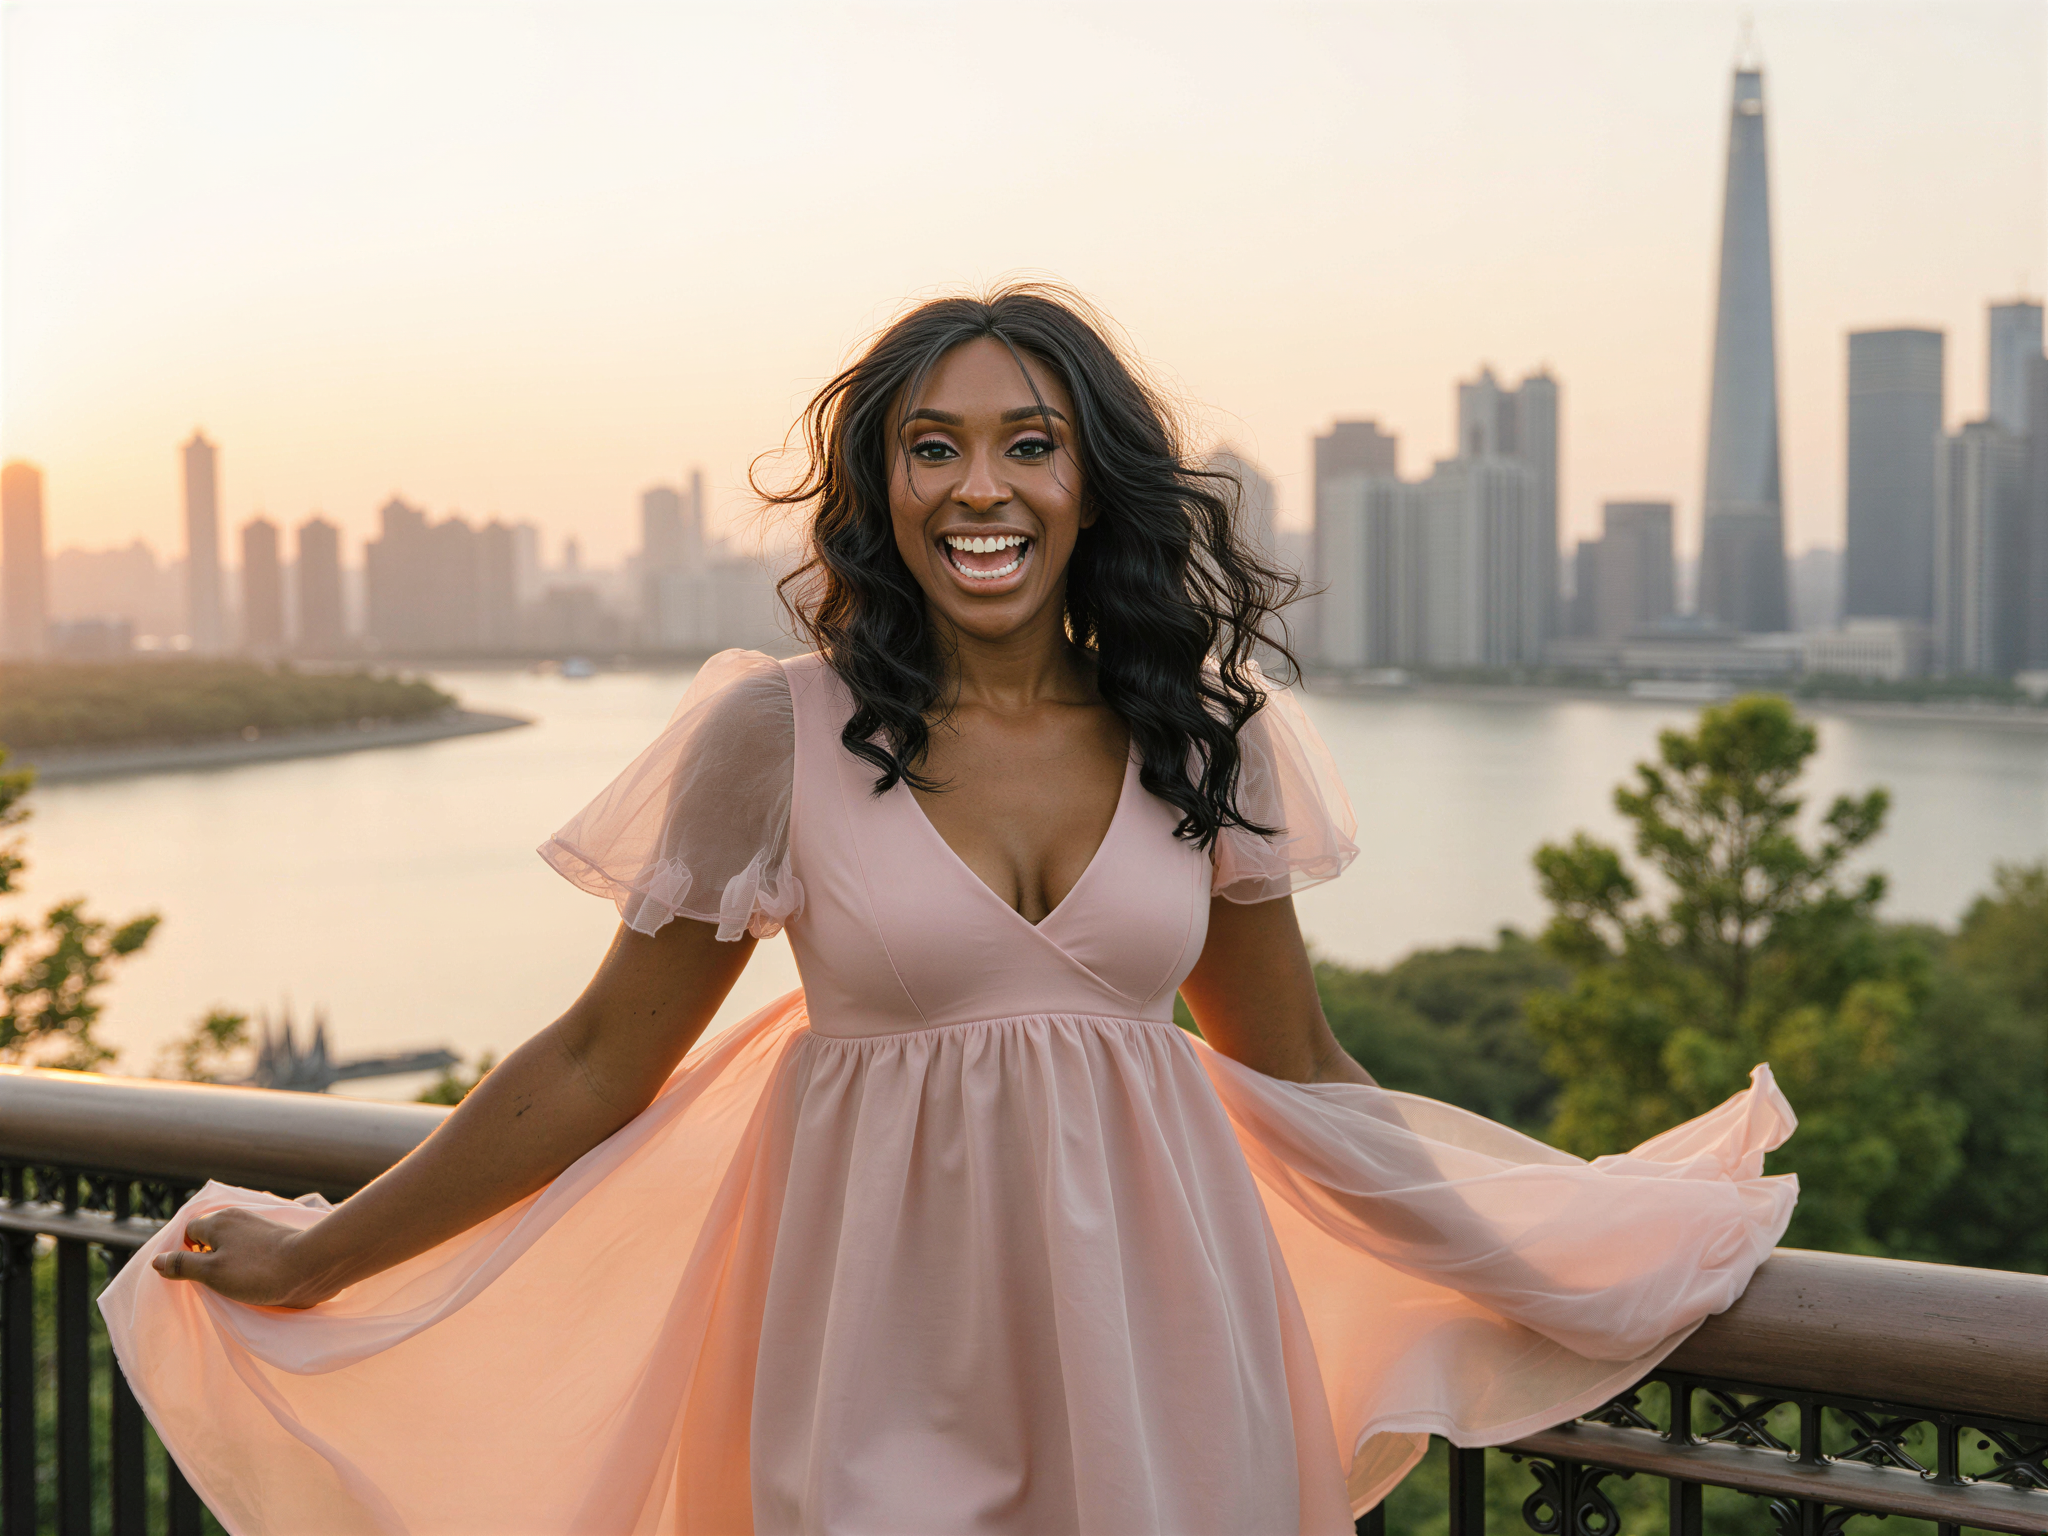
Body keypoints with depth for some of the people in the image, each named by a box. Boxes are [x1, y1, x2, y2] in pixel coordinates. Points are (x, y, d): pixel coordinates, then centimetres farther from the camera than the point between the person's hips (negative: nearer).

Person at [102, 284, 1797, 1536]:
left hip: (1153, 1341, 2)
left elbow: (1297, 1071, 11)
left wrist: (1562, 1250, 16)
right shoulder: (779, 733, -7)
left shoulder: (1205, 739, 1)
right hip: (884, 1352, -2)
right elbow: (605, 1062, 1)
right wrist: (315, 1261, 4)